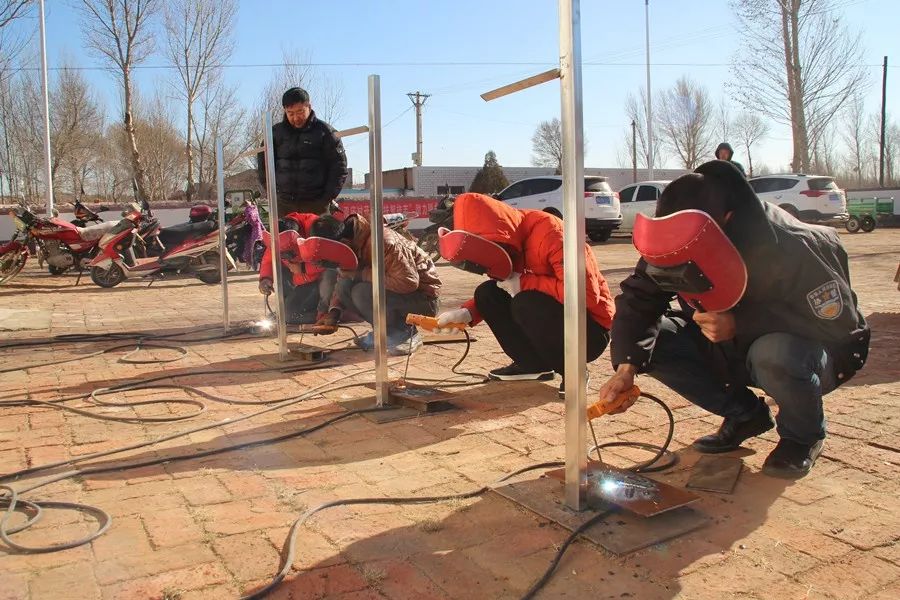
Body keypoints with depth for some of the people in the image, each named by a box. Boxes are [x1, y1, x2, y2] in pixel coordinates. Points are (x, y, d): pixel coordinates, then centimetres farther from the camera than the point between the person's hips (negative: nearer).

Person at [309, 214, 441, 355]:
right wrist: (333, 313, -11)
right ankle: (385, 330, 3)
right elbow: (342, 278, 6)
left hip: (423, 297, -8)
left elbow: (408, 282, -32)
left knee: (362, 293, -29)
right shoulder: (350, 246, -2)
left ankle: (405, 333, -8)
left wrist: (362, 273, -27)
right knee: (344, 285, -11)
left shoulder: (382, 241, -28)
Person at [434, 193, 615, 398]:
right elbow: (505, 287, 9)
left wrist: (523, 282, -26)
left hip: (591, 329, -8)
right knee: (487, 293, -6)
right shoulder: (512, 242, -2)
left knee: (527, 304, -32)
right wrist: (467, 313, -9)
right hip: (555, 320, 8)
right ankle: (533, 364, 3)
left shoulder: (548, 232, -26)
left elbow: (587, 294, -34)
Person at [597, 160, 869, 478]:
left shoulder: (790, 247, -32)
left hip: (813, 348, -5)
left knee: (776, 352, -40)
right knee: (651, 339, -17)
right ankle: (745, 415, 3)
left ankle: (803, 437, -5)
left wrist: (739, 323, -39)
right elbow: (637, 299, -16)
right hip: (732, 349, 5)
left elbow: (838, 321, -29)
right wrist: (626, 368, -32)